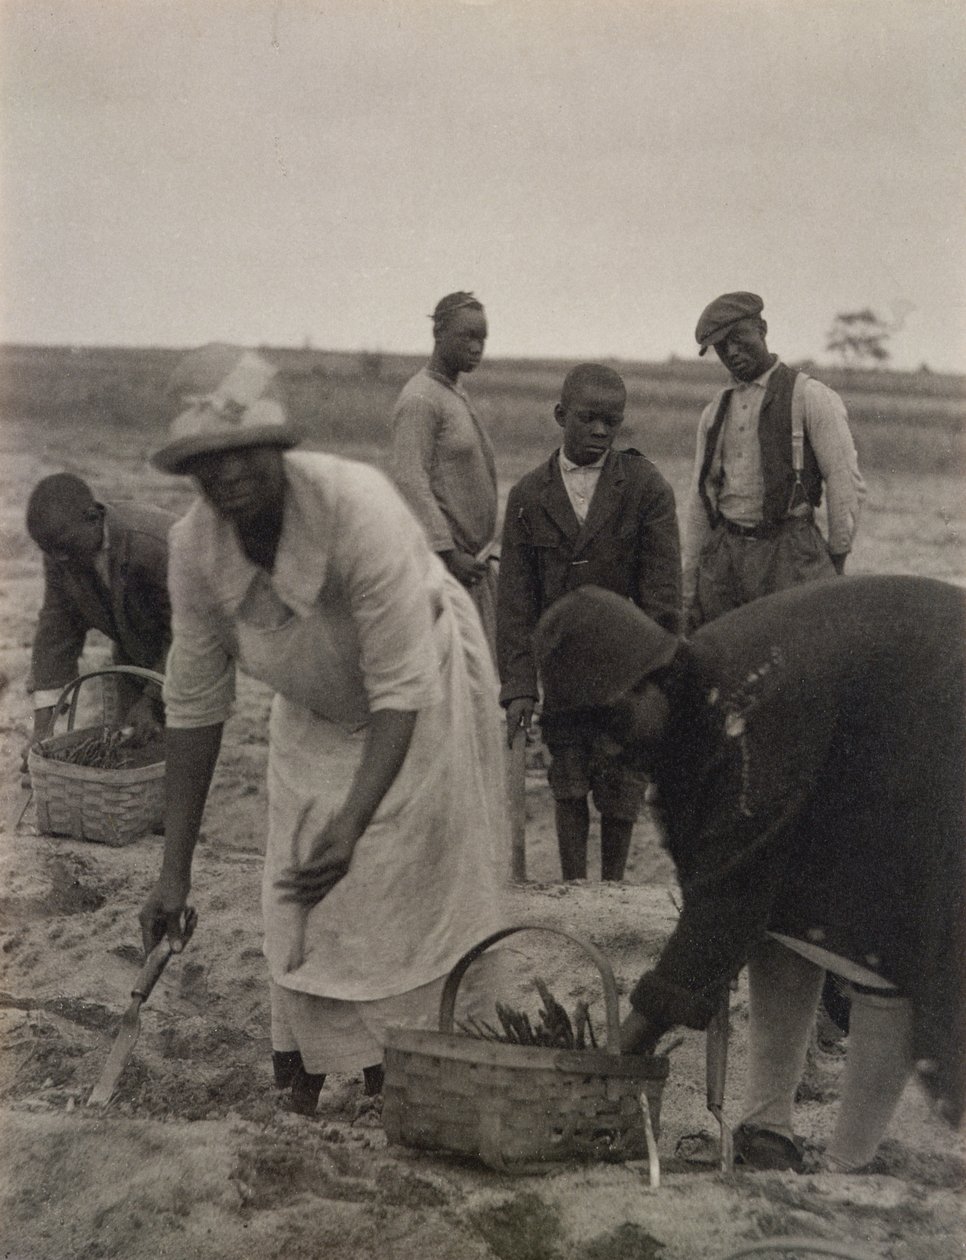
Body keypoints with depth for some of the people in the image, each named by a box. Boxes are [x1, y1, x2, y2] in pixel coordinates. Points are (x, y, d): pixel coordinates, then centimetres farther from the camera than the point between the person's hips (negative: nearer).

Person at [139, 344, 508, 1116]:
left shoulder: (357, 508, -37)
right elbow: (195, 705, -11)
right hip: (313, 711, 4)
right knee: (300, 893, 3)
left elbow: (400, 691, -34)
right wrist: (176, 871, -10)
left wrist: (353, 825, -43)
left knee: (400, 890, -2)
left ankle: (394, 1082, 16)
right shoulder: (195, 545, -21)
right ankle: (305, 1070, 23)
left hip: (425, 693, -4)